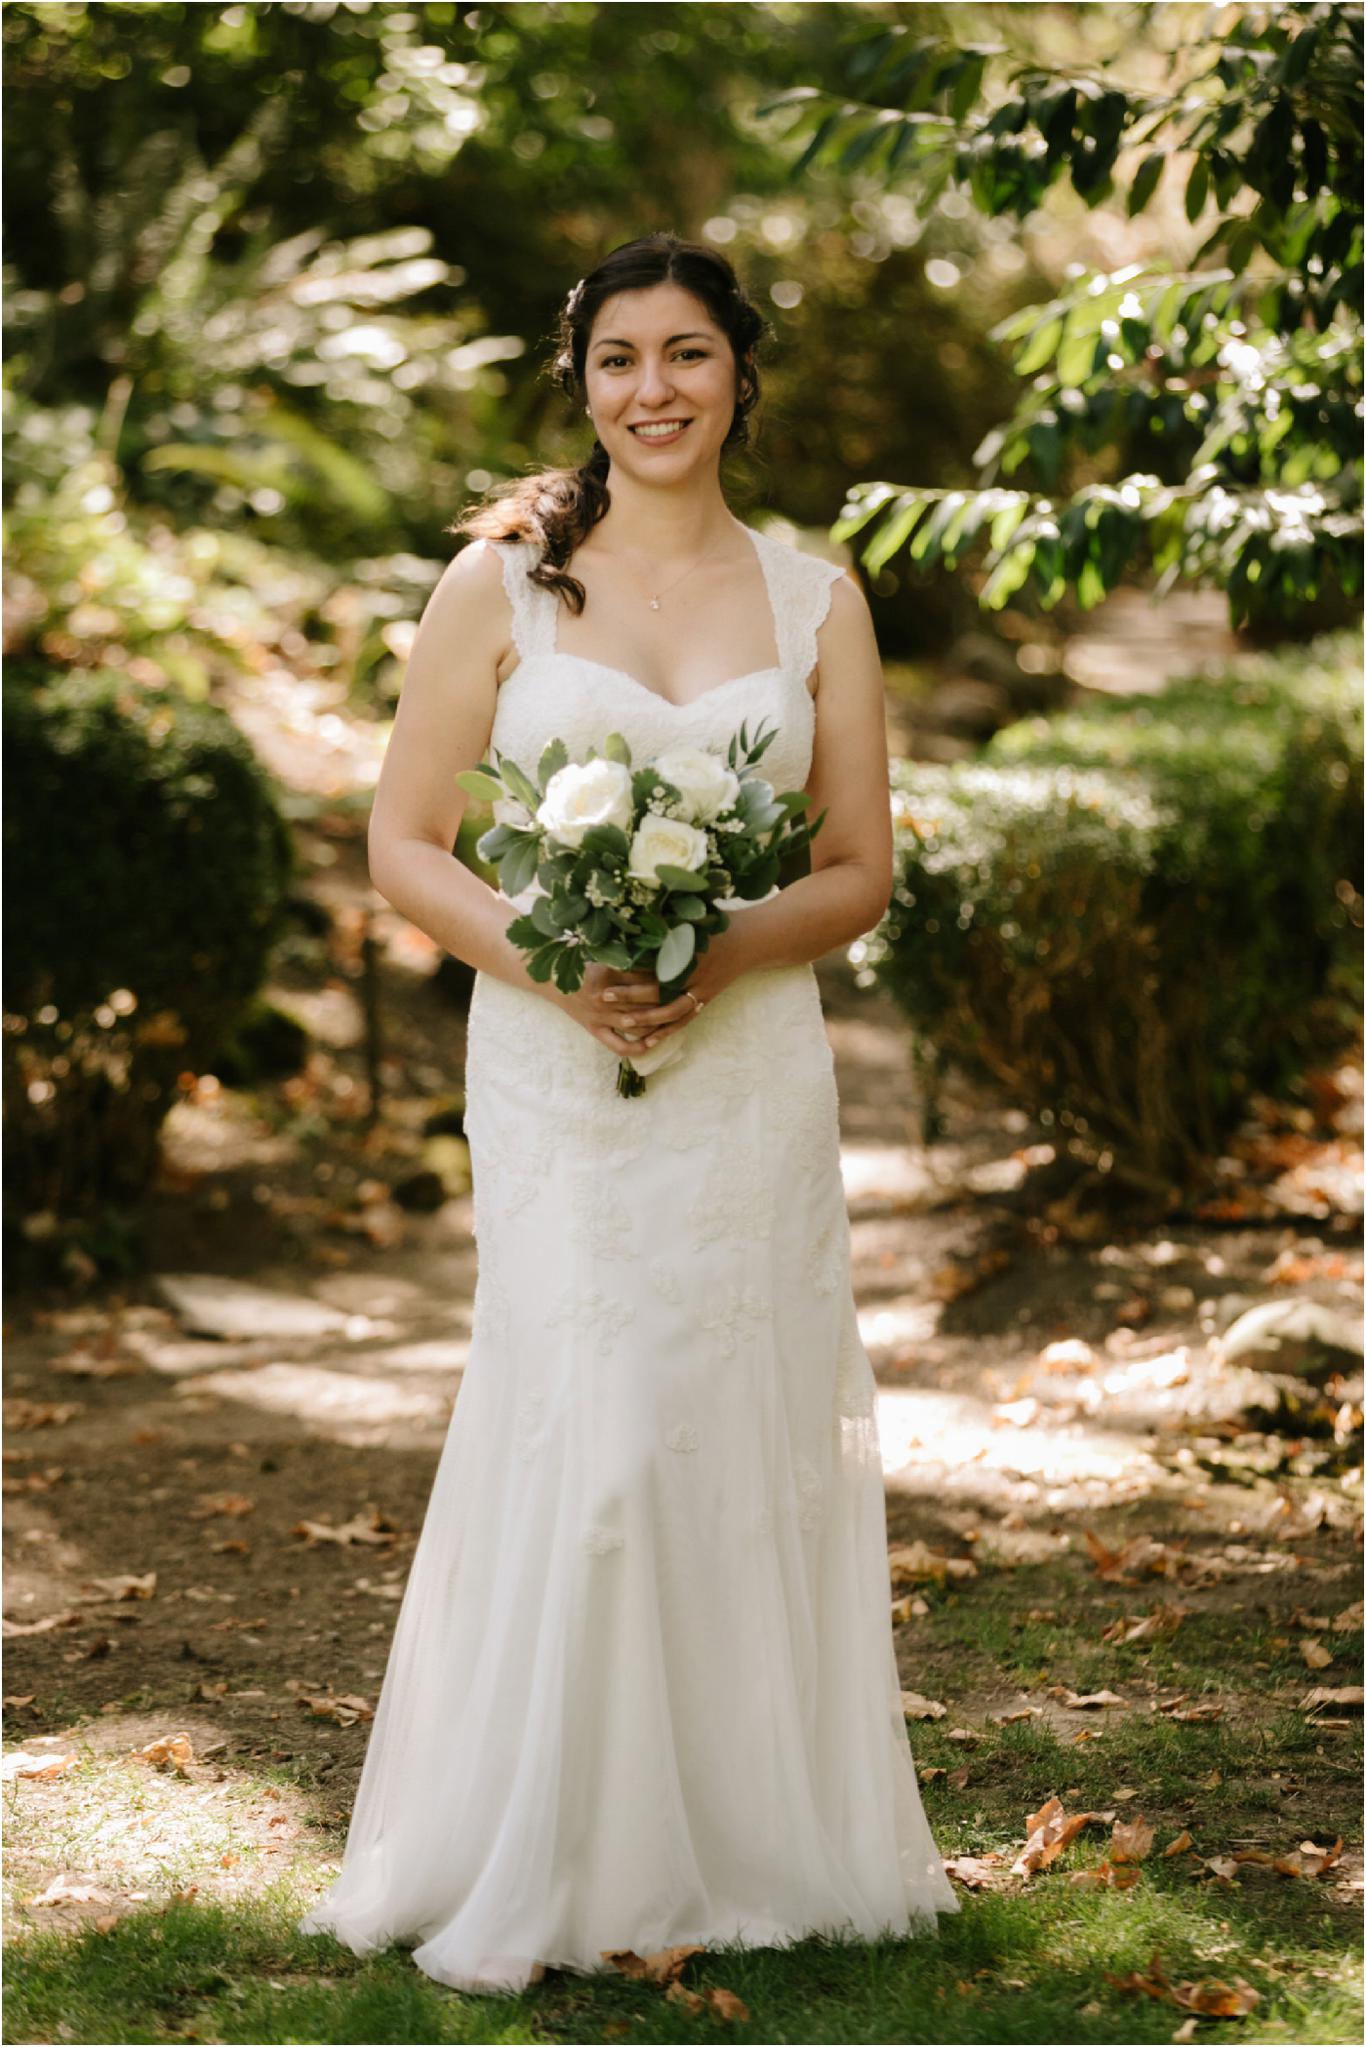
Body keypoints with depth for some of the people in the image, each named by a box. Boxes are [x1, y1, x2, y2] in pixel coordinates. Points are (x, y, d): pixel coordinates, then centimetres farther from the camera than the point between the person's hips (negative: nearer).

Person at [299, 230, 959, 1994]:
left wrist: (725, 955, -12)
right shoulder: (501, 583, 3)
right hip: (556, 1073, -2)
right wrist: (546, 963, -15)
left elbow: (862, 871, 8)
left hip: (753, 1070, 2)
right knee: (583, 1435, -8)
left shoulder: (814, 598, 9)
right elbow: (401, 843, 2)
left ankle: (755, 1843, 18)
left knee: (753, 1438, 4)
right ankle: (530, 1876, 3)